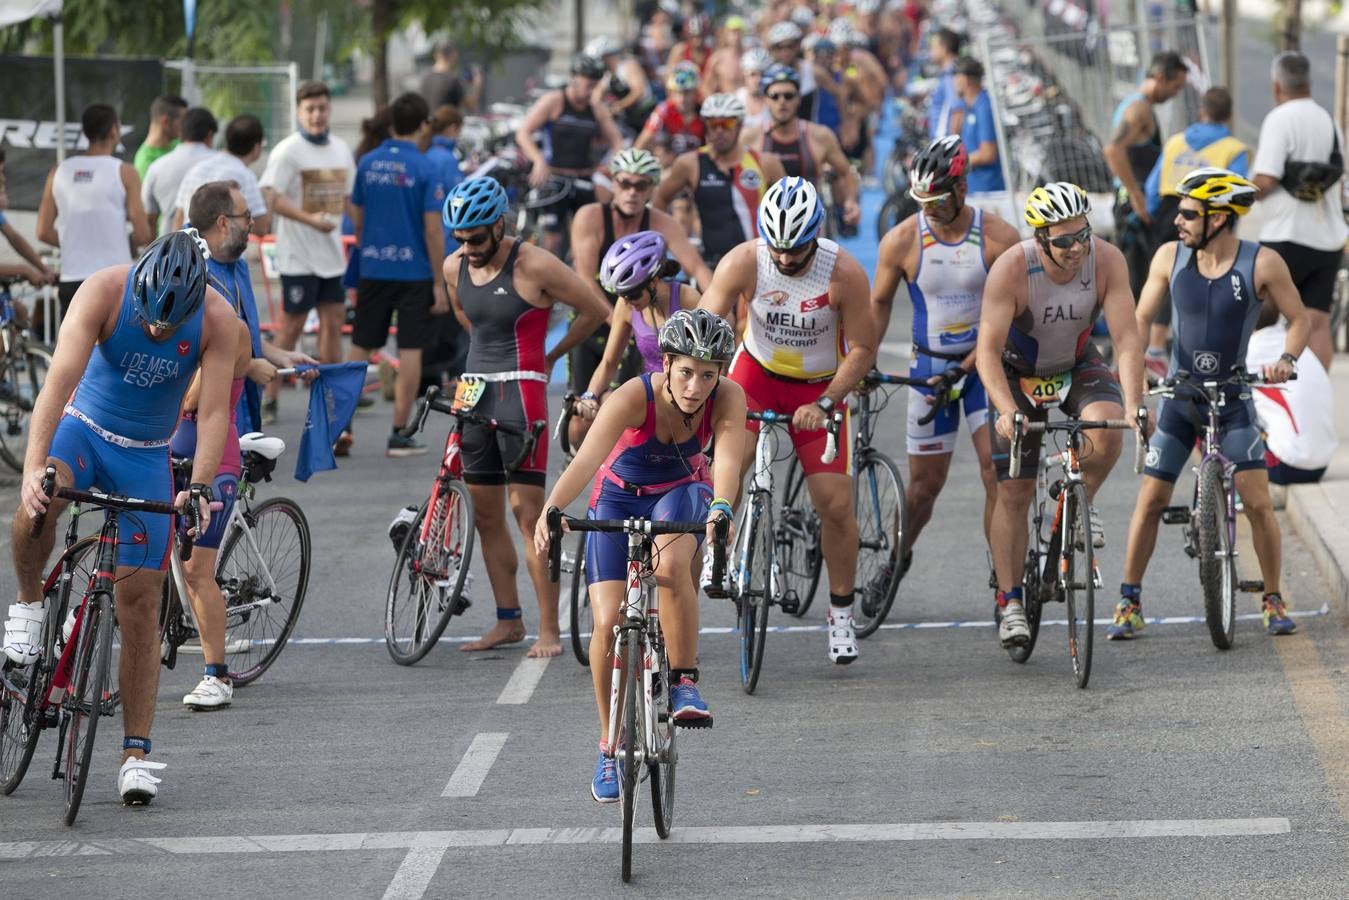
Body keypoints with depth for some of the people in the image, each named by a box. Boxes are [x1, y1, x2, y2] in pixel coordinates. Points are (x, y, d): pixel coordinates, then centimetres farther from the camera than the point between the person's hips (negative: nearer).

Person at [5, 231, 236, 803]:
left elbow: (213, 412, -23)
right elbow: (61, 379, -33)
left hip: (145, 455, 1)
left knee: (140, 600, -2)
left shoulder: (218, 320, -21)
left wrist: (198, 488, -38)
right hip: (82, 428, -1)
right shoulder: (103, 292, -26)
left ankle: (136, 755, 3)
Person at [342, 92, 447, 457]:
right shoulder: (424, 169, -11)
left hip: (373, 270, 4)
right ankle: (399, 434, 5)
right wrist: (439, 283, -7)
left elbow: (356, 215, 11)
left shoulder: (368, 163, 3)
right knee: (410, 351, 4)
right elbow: (432, 228, -12)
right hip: (413, 272, -4)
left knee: (360, 347, 13)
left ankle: (342, 424, 7)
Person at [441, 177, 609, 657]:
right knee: (486, 515, 8)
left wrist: (550, 357, 7)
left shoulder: (534, 266, -12)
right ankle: (508, 620, 16)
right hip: (474, 389, 6)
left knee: (528, 512, -9)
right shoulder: (455, 267, 6)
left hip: (520, 390, -6)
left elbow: (595, 310, -3)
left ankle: (549, 630, -6)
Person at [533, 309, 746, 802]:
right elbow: (586, 459, -45)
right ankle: (611, 747, 7)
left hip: (681, 492, 0)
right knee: (608, 623, -12)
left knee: (671, 565, -35)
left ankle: (684, 682, -16)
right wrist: (551, 509, -62)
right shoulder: (634, 397, -33)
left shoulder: (728, 398, -27)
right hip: (619, 497, 0)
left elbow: (727, 460, -42)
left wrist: (720, 510, -63)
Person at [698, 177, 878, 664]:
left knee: (836, 504, -5)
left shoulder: (844, 273, -24)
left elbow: (862, 349, -16)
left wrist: (824, 404, -27)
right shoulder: (743, 263, -22)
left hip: (820, 384, -1)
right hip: (757, 370, 1)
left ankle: (841, 612, 13)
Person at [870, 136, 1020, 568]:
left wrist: (965, 369, -20)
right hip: (930, 367, 1)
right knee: (926, 481, 5)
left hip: (985, 364, -1)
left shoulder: (999, 237, -13)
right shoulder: (902, 240, -9)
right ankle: (898, 558, 27)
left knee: (998, 471, -12)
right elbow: (879, 304, 4)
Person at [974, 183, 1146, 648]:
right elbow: (988, 350, -31)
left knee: (1107, 431, -30)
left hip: (1078, 365, 1)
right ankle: (1009, 602, 5)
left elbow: (1127, 339, -27)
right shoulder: (1010, 270, -30)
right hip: (1018, 371, -1)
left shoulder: (1106, 261, -25)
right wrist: (1007, 410, -46)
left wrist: (1134, 404, -40)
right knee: (1014, 491, -6)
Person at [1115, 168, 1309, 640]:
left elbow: (1299, 318, -2)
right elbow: (1141, 318, 1)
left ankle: (1273, 601, 7)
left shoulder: (1262, 264, -13)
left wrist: (1287, 360, -19)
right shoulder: (1170, 257, -6)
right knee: (1150, 500, -1)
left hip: (1232, 400, -2)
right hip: (1178, 398, 2)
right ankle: (1130, 602, 11)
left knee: (1258, 501, -10)